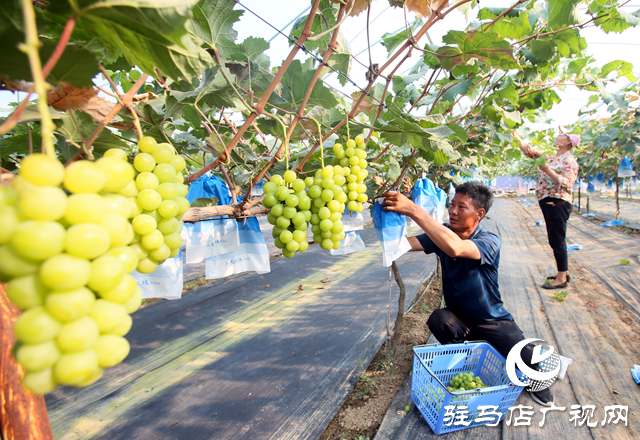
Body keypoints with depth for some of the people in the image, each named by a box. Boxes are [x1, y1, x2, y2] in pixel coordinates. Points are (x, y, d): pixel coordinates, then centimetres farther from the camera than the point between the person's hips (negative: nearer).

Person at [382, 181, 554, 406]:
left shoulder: (489, 241, -25)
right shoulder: (442, 233, -9)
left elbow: (455, 248, -47)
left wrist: (413, 210, -53)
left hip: (492, 319, -3)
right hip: (458, 318, 3)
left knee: (528, 361, -21)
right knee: (437, 319, -29)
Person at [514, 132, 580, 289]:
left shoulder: (569, 160, -9)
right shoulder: (550, 157, 15)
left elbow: (567, 184, -19)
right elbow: (530, 151, 20)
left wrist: (547, 170, -24)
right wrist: (517, 139, 8)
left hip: (557, 203, -9)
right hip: (548, 202, 9)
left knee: (557, 240, -6)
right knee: (556, 240, 15)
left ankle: (562, 279, 1)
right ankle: (563, 272, 26)